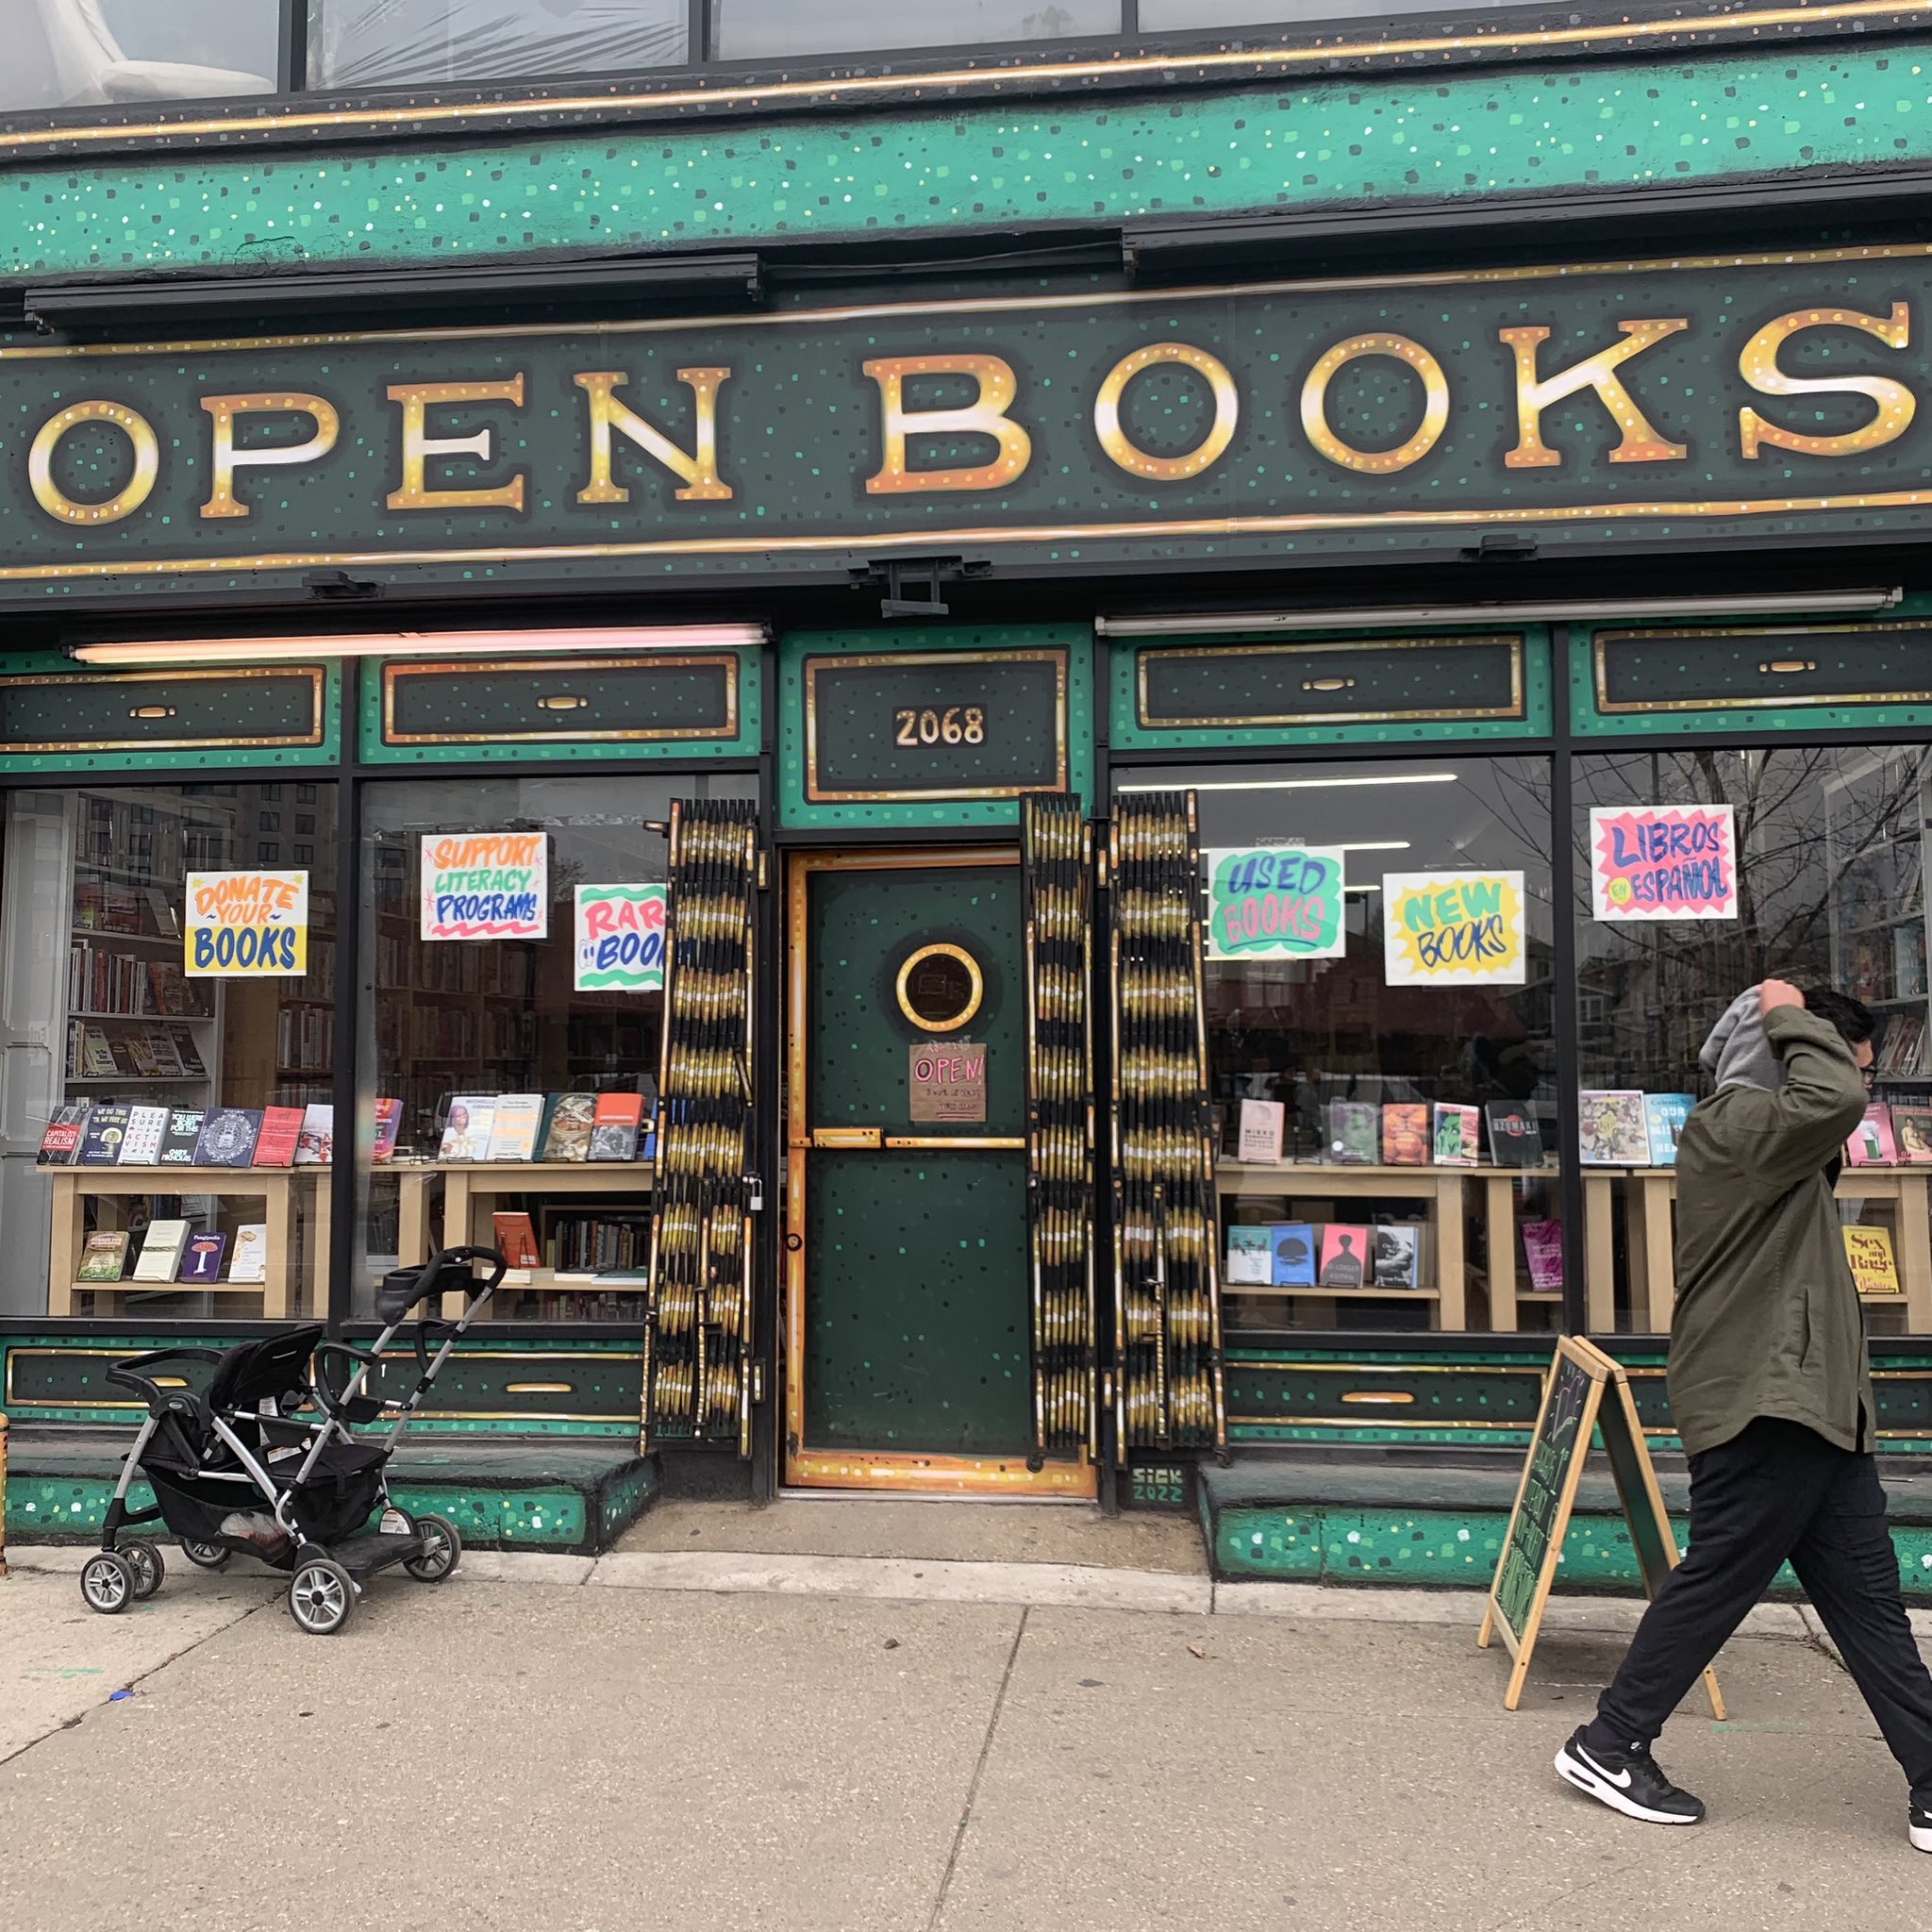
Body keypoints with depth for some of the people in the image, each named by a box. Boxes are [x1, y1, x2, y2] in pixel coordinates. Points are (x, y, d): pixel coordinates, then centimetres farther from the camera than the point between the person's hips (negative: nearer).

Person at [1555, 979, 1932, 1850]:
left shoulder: (1776, 1143, 19)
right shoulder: (1733, 1126, -16)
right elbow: (1833, 1103, -31)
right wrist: (1794, 1020, -15)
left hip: (1812, 1406, 10)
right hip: (1764, 1405, -10)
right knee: (1715, 1584, 0)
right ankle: (1606, 1748, 14)